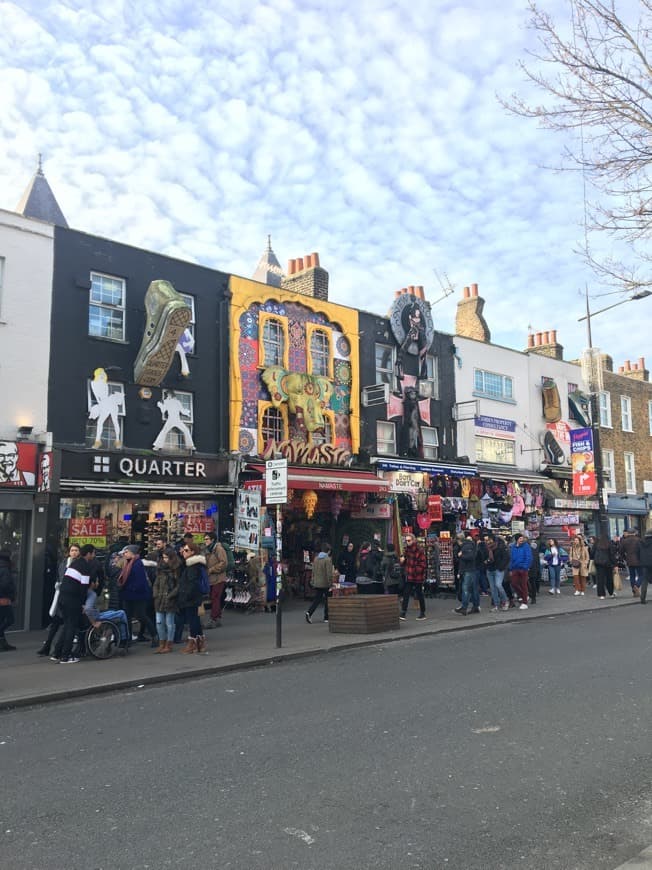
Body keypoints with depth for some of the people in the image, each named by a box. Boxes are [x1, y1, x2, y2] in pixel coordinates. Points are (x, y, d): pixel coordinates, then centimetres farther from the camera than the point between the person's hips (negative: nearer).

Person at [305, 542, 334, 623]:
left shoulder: (316, 558, 5)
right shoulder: (328, 559, -14)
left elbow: (313, 572, 10)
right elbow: (329, 573, -17)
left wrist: (313, 582, 17)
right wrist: (330, 584, -11)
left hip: (317, 583, 5)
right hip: (325, 584, -5)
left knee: (317, 599, 11)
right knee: (327, 600, 9)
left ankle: (309, 612, -8)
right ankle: (326, 618, 15)